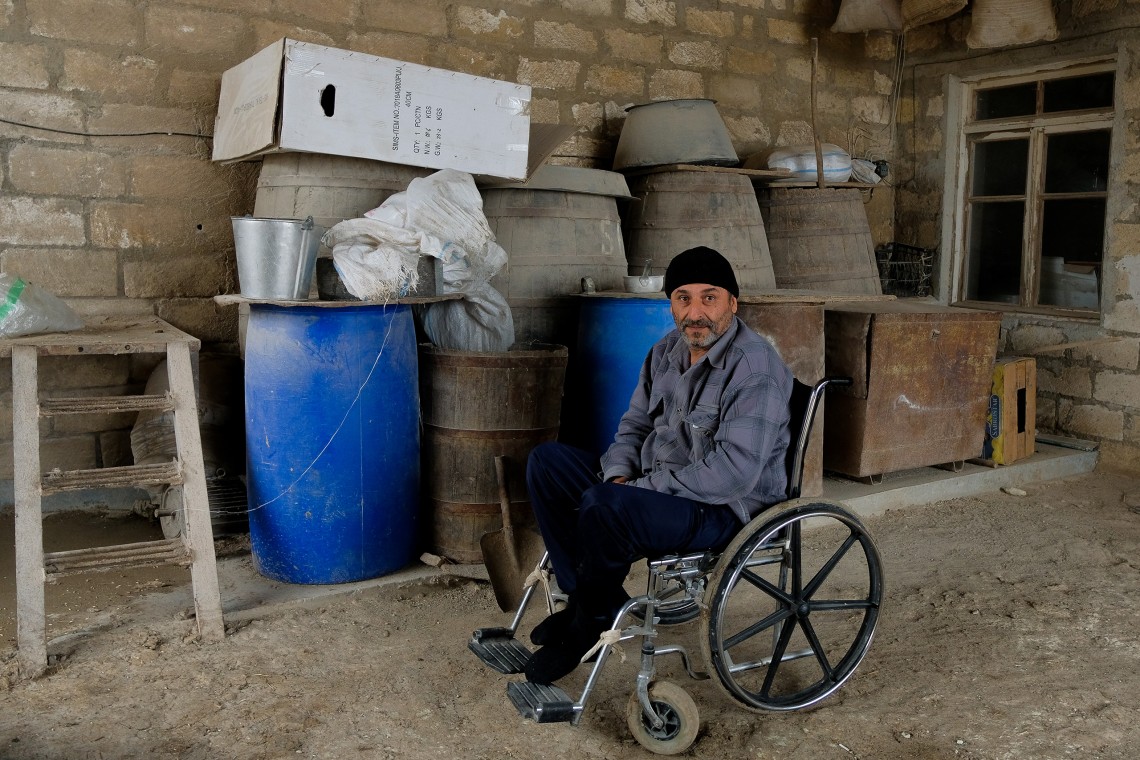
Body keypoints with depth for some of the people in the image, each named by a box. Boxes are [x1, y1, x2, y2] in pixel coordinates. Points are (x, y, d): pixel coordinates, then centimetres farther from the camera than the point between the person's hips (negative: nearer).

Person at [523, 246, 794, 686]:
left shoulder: (756, 369, -20)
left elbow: (735, 471, -28)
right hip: (654, 486, 9)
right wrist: (619, 475, -7)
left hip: (725, 510, -9)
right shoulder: (667, 351, 6)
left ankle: (592, 623, -5)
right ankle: (585, 596, 0)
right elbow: (635, 424, 15)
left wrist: (640, 487, -24)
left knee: (601, 506, -32)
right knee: (545, 461, 0)